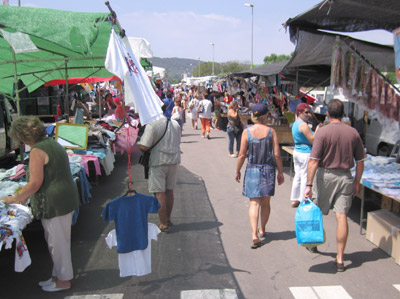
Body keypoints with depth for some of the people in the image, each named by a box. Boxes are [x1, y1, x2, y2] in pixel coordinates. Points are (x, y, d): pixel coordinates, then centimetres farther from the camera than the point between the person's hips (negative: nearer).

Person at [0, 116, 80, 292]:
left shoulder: (37, 151, -17)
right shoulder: (52, 143, 12)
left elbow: (35, 183, -20)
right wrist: (26, 196, 20)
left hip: (54, 203, -10)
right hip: (66, 198, 10)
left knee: (58, 241, 5)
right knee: (56, 240, 20)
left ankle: (63, 281, 20)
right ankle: (58, 275, 34)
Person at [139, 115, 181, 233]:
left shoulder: (152, 125, -15)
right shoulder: (175, 124, 5)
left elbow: (144, 147, -18)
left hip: (158, 162, -6)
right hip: (174, 161, 6)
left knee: (159, 193, 1)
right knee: (169, 191, 16)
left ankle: (163, 224, 3)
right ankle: (168, 219, 30)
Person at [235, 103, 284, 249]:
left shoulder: (247, 132, -7)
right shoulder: (271, 131, -5)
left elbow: (242, 155, -6)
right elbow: (277, 155, -5)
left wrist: (237, 171, 7)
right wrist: (281, 173, 6)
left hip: (252, 170, -1)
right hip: (268, 169, 1)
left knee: (254, 203, 1)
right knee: (265, 202, 16)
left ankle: (254, 234, -12)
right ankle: (262, 230, 33)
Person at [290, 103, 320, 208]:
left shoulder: (295, 124, 13)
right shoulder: (303, 125, -16)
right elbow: (313, 140, -17)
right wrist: (317, 129, -6)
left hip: (296, 151, 10)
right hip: (305, 153, -10)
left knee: (297, 176, 14)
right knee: (305, 178, -3)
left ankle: (294, 200, 20)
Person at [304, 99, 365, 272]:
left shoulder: (323, 132, -11)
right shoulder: (353, 133, 1)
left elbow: (313, 161, -16)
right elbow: (360, 162, 5)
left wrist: (309, 185, -15)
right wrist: (356, 182, 16)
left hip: (325, 175, -3)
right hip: (345, 177, 3)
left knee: (316, 212, 17)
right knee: (342, 216, 2)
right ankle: (340, 259, 5)